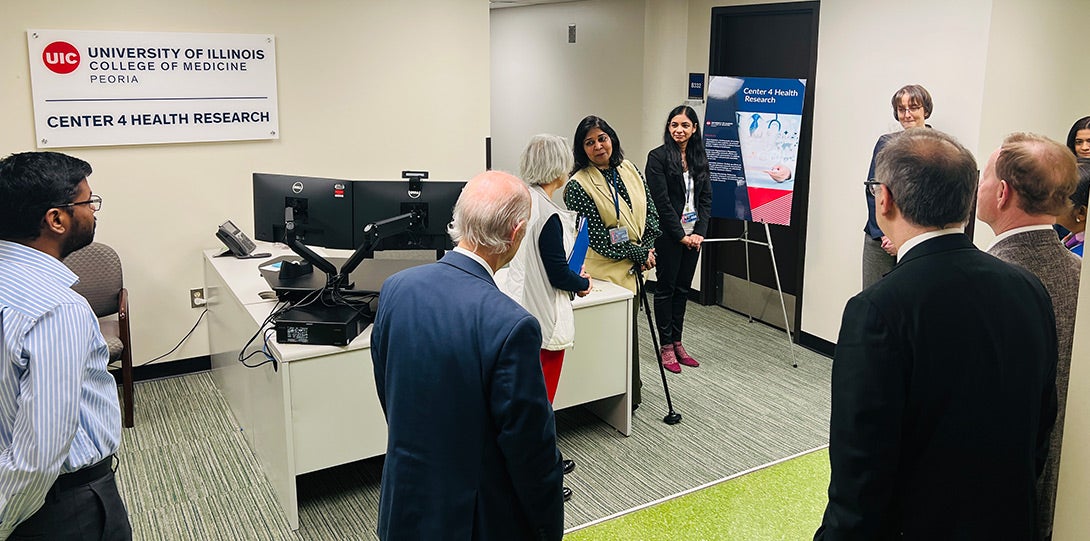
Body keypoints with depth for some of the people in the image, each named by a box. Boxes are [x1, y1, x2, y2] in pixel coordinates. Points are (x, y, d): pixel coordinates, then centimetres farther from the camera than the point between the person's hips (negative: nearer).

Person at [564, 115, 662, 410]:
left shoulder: (630, 170, 6)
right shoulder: (578, 185, -13)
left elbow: (650, 210, 9)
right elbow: (597, 236, -16)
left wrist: (647, 248, -5)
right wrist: (638, 254, -12)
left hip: (636, 265, 6)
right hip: (606, 269, -6)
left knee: (630, 325, 17)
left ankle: (632, 390, 32)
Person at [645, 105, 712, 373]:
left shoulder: (700, 159, 10)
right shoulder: (658, 157, -8)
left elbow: (706, 198, 9)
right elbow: (661, 201, -13)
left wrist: (699, 232, -4)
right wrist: (681, 235, -13)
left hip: (693, 235, 6)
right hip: (668, 235, -6)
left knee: (682, 289, 11)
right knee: (666, 288, 3)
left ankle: (677, 343, 21)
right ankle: (666, 347, 11)